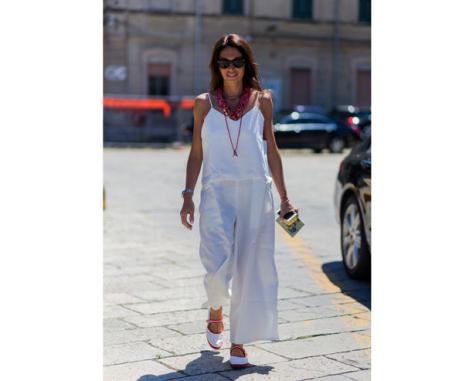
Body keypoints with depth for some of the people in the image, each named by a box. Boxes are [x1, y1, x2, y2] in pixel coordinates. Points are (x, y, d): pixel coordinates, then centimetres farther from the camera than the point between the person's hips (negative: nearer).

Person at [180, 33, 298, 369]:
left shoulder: (262, 100, 7)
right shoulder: (204, 103, 6)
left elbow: (271, 151, 11)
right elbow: (196, 154, 9)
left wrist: (284, 198, 11)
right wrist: (188, 196, 2)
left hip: (256, 191, 1)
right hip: (217, 191, -1)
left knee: (250, 268, 0)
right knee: (218, 264, -12)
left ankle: (239, 343, 12)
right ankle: (216, 312, 22)